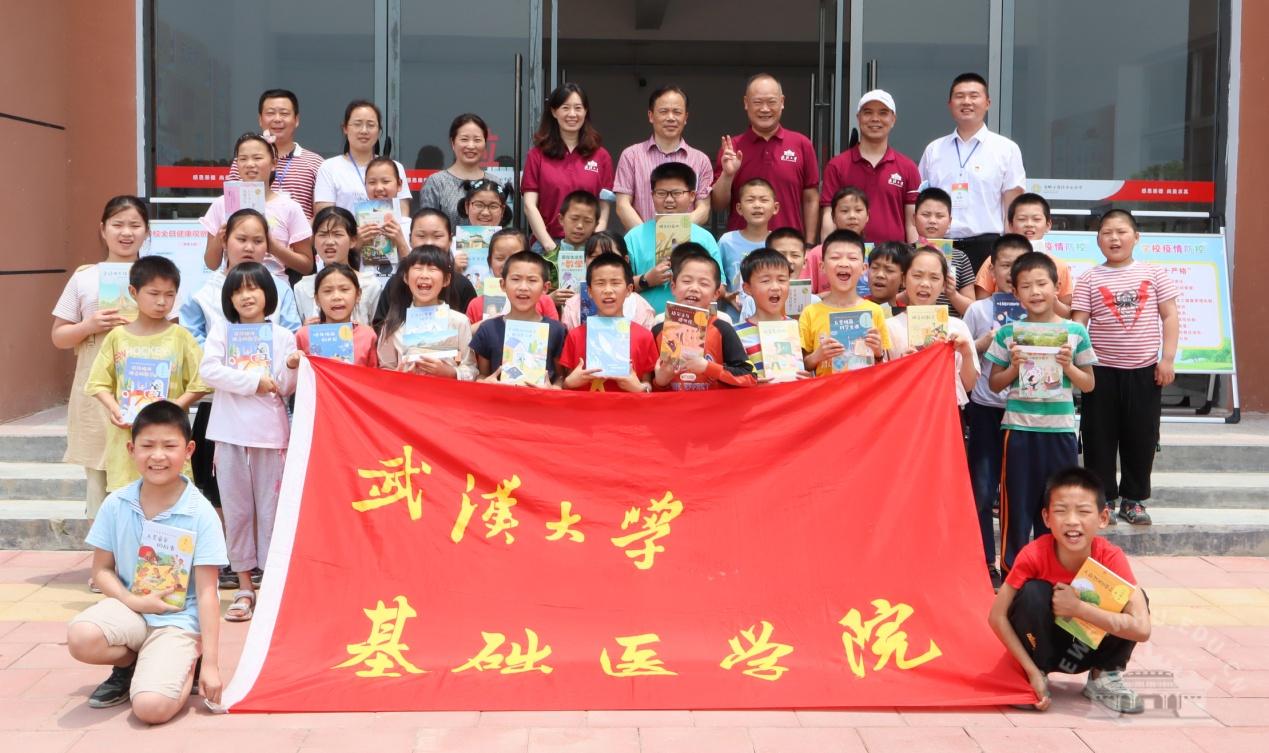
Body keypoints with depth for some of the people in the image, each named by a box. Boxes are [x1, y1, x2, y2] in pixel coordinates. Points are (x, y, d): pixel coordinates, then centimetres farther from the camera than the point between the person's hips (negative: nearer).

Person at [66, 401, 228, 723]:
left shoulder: (200, 514, -12)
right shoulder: (116, 505, -3)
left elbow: (206, 592, -11)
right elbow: (102, 570, 5)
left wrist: (210, 664, -13)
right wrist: (135, 601, -15)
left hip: (179, 620, -4)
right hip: (130, 608, 4)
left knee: (152, 707, -26)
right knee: (81, 637, -30)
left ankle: (185, 665, 9)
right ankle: (130, 664, 4)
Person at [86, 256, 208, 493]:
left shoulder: (180, 337, 1)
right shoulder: (117, 337, 5)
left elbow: (199, 384, 0)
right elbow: (99, 383, 8)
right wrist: (113, 409, -9)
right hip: (126, 435, 2)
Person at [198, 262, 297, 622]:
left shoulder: (282, 336, 7)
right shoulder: (222, 331, 9)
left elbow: (285, 387, 2)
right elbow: (208, 370, -6)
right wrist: (254, 382, -11)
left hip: (271, 433, -1)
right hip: (231, 433, 1)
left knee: (271, 510, 1)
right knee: (237, 510, 5)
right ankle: (244, 587, 14)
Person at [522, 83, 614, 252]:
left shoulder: (601, 156, 8)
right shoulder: (537, 155, 5)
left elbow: (604, 210, 6)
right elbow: (529, 206, 0)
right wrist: (550, 246, -11)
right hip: (546, 244, -1)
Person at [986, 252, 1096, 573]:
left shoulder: (1075, 332, 3)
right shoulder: (1008, 332, 2)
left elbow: (1089, 385, 8)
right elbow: (994, 384, 7)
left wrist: (1067, 366, -9)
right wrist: (1014, 367, -11)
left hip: (1060, 429, 1)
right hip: (1019, 428, -1)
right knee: (1017, 505, 3)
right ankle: (1012, 571, 12)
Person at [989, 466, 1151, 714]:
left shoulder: (1111, 557, -23)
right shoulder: (1034, 555, -25)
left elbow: (1141, 628, -32)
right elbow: (997, 617, -21)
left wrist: (1078, 608, -36)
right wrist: (1034, 673, -26)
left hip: (1086, 648, 2)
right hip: (1043, 644, -1)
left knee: (1132, 600, -23)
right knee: (1033, 593, -31)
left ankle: (1105, 677, -1)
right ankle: (1040, 673, -9)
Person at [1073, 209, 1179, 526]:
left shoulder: (1154, 273, 4)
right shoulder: (1090, 279, 1)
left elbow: (1169, 316, 4)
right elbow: (1078, 323, -2)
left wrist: (1167, 359, -3)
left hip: (1144, 370, 1)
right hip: (1102, 370, -1)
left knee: (1142, 437, 7)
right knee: (1099, 437, 3)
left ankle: (1134, 499, 20)